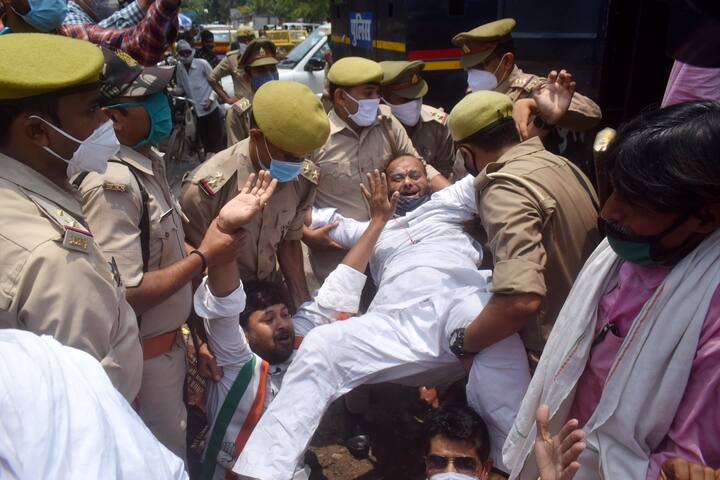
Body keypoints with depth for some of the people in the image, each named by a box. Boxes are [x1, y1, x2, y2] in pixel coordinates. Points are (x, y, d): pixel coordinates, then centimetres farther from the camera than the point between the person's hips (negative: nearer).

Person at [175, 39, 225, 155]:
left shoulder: (202, 63, -7)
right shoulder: (179, 69, 5)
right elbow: (181, 89, 13)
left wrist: (211, 99, -13)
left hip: (211, 109, -4)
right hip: (196, 112, 4)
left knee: (216, 143, -4)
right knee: (205, 143, 13)